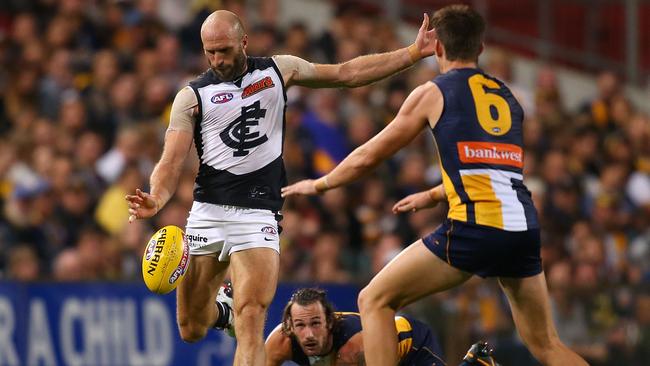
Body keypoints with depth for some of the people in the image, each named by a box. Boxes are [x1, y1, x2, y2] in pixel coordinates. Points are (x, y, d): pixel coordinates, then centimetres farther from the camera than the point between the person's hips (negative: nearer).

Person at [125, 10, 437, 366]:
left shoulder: (278, 70, 10)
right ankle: (220, 311, 43)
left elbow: (347, 73, 18)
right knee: (191, 330, 9)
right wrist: (155, 199, -25)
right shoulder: (192, 96, 4)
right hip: (207, 212, 1)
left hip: (258, 214, -1)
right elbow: (171, 162, -3)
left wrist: (412, 53, 16)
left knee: (251, 322, -20)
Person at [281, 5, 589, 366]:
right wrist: (432, 196, 51)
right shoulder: (507, 96, 23)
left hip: (475, 227, -6)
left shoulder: (433, 93, 7)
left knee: (375, 300, 7)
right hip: (524, 228, 6)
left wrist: (319, 185, 32)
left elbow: (368, 157, 15)